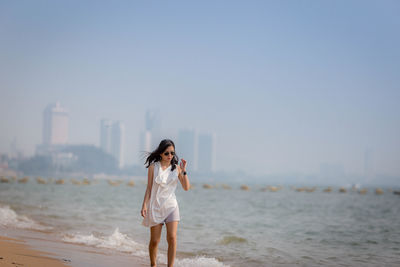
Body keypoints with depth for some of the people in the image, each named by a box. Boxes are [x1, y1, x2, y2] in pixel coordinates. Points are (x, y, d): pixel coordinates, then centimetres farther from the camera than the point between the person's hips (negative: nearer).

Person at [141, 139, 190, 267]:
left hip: (171, 206, 1)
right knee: (154, 241, 3)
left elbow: (186, 187, 0)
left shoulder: (176, 168, 3)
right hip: (155, 206, 0)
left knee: (172, 238, -14)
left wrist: (184, 171, -11)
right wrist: (144, 205, -3)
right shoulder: (153, 167, 0)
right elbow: (149, 188, 3)